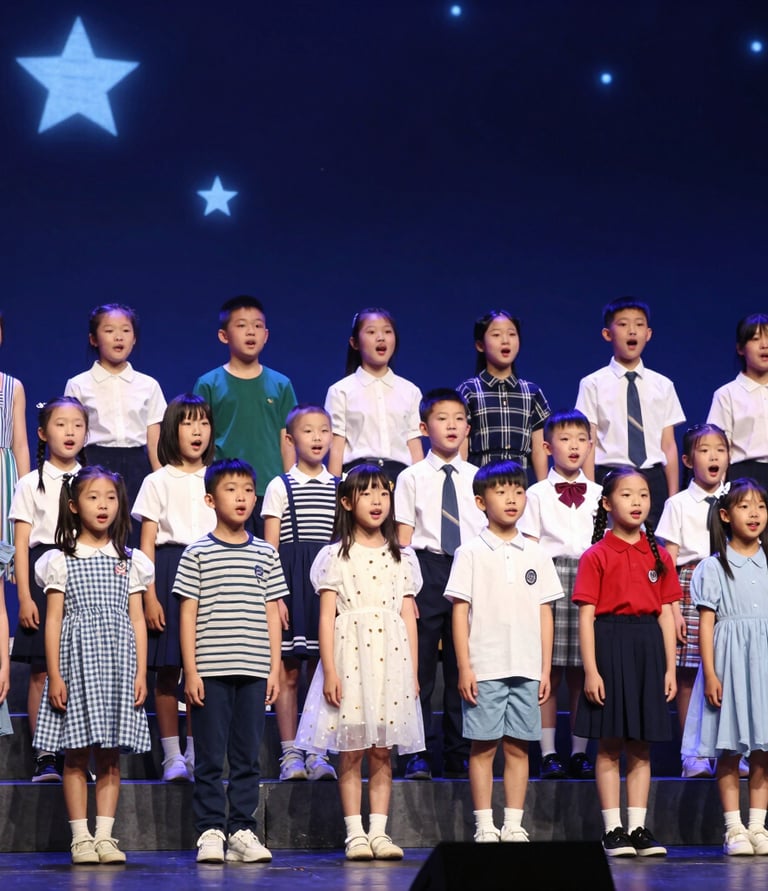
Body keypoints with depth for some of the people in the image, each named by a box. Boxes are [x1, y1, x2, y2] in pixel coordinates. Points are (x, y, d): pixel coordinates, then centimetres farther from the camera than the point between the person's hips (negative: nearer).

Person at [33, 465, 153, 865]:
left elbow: (137, 620, 9)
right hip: (76, 657, -2)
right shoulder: (61, 560, 3)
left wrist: (141, 672, 1)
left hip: (117, 662, 2)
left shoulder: (128, 561, 10)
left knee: (110, 756, 3)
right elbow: (53, 619, 0)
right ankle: (80, 837, 1)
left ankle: (105, 835, 6)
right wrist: (54, 674, -8)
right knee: (76, 754, -1)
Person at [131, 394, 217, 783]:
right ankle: (172, 755, 4)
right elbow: (147, 542, 0)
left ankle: (197, 754, 9)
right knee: (167, 670, -1)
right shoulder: (158, 482, 3)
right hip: (169, 572, -2)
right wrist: (149, 596, -8)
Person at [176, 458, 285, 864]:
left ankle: (242, 831, 11)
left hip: (254, 672, 3)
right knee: (210, 757, 0)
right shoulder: (197, 554, 2)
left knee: (247, 756, 6)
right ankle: (210, 832, 6)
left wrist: (275, 668, 5)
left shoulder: (265, 554, 10)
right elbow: (188, 614, 0)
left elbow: (272, 613, 11)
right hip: (210, 671, -3)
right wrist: (190, 670, -6)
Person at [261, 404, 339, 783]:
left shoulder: (340, 487, 11)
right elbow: (271, 546, -1)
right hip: (291, 579, -2)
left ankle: (317, 752, 7)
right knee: (288, 670, -2)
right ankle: (290, 753, 3)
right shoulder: (281, 486, 3)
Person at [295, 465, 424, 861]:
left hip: (390, 658, 3)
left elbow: (408, 617, 11)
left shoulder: (401, 557, 12)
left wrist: (413, 671, 6)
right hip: (349, 655, -3)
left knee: (382, 752, 4)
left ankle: (378, 831, 7)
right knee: (350, 751, -1)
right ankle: (355, 833, 3)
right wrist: (329, 671, -9)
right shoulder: (335, 556, 3)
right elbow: (327, 616, -2)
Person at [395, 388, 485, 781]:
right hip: (427, 568, -2)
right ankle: (420, 755, 5)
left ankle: (458, 756, 13)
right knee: (420, 665, -2)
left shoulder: (477, 478, 10)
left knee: (462, 667, 6)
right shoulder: (412, 478, 2)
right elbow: (403, 538, -1)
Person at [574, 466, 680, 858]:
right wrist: (590, 670, -12)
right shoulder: (596, 556, -2)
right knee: (609, 745, 0)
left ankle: (638, 828, 12)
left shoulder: (659, 556, 10)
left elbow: (666, 615, 10)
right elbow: (586, 616, -6)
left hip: (648, 649, 4)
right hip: (610, 646, -4)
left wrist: (670, 668, 4)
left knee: (641, 746, 7)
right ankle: (613, 830, 6)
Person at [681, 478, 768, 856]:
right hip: (730, 660, -3)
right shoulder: (713, 567, 0)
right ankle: (734, 829, 2)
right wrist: (710, 674, -11)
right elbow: (706, 622, -4)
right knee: (729, 749, -1)